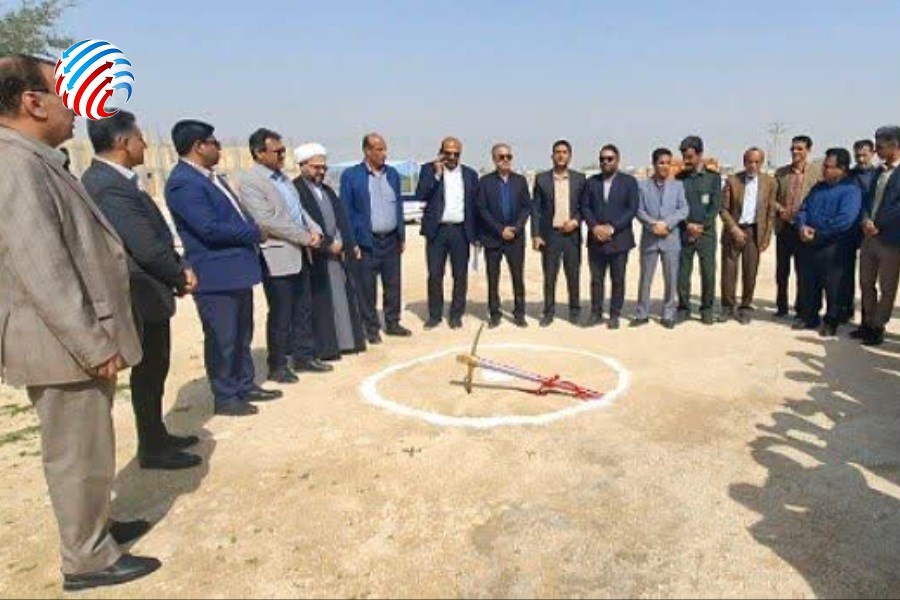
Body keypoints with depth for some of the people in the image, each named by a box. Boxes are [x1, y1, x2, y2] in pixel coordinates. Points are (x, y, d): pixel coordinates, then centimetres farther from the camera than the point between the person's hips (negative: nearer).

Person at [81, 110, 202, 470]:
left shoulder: (109, 179, 9)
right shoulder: (109, 186, -23)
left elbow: (154, 234, 10)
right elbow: (146, 247, -26)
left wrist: (178, 268, -2)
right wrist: (181, 276, -10)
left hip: (148, 292, 10)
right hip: (142, 295, -10)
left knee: (154, 369, 20)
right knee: (148, 372, 4)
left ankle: (157, 436, 35)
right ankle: (152, 449, 19)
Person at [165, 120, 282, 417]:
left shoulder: (211, 177, 14)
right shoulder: (183, 182, -17)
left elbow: (233, 214, 20)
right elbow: (210, 228, -24)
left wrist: (251, 233, 0)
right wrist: (254, 233, -12)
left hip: (237, 268, 10)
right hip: (216, 274, -10)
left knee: (242, 335, 18)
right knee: (222, 338, 1)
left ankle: (245, 386, 30)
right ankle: (225, 397, 14)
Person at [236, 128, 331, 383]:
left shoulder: (282, 177, 14)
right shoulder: (248, 180, -12)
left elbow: (299, 209, 18)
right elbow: (267, 220, -20)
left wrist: (314, 230, -2)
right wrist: (306, 237, -16)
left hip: (300, 254, 8)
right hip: (278, 256, -8)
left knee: (304, 310, 14)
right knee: (280, 315, 1)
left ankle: (304, 356, 26)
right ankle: (277, 366, 15)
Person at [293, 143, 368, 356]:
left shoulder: (327, 190, 18)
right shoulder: (294, 189, -9)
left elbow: (341, 219, 15)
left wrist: (351, 245, 4)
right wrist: (327, 244, -17)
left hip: (338, 253, 8)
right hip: (315, 257, -8)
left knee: (342, 298, 12)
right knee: (321, 303, -1)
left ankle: (344, 340, 21)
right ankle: (325, 346, 7)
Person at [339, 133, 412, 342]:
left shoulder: (393, 173, 8)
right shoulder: (351, 175, -6)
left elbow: (398, 206, 13)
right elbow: (346, 211, -5)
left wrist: (402, 236, 10)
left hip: (391, 240, 5)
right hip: (366, 242, -4)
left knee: (393, 285, 12)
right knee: (367, 288, 4)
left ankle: (392, 323, 25)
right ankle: (371, 327, 16)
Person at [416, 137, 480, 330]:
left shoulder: (470, 174, 9)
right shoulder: (429, 169, 4)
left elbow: (475, 204, 9)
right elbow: (420, 196, -9)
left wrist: (477, 234, 3)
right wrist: (436, 174, -16)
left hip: (461, 231, 1)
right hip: (437, 230, -1)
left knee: (460, 275, 4)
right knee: (434, 275, 2)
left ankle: (456, 315, 17)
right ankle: (435, 315, 15)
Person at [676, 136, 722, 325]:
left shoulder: (713, 177, 5)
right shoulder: (679, 178, 8)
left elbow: (716, 206, -1)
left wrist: (701, 226, -10)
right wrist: (688, 225, -11)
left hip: (706, 232, -1)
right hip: (684, 232, 1)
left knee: (708, 272, -1)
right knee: (682, 273, 2)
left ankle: (707, 309, 11)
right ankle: (683, 308, 14)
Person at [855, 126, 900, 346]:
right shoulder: (880, 170, 14)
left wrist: (878, 225, -15)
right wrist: (866, 220, -4)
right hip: (869, 236, 7)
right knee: (866, 283, 14)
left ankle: (878, 327, 14)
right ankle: (867, 323, 26)